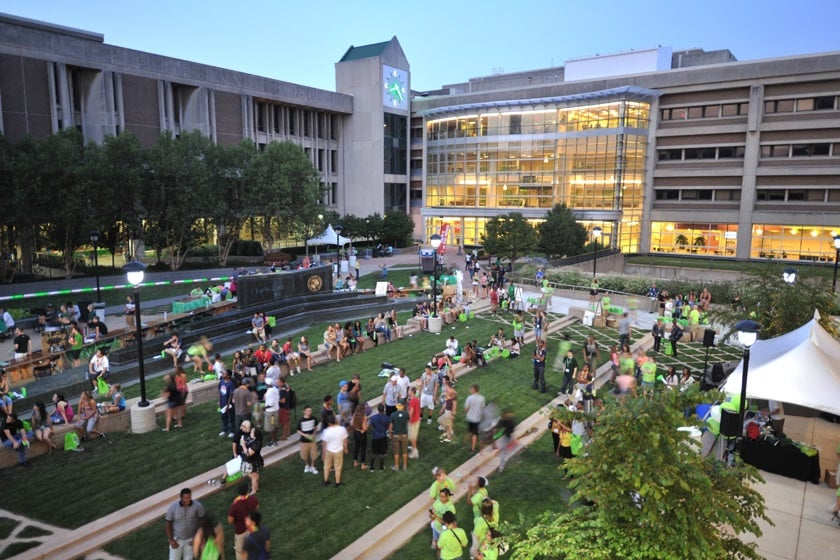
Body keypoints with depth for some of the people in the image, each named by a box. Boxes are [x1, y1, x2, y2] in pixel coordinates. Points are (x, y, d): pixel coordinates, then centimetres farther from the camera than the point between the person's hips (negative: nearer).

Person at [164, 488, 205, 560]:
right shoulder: (172, 508, -27)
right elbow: (167, 523, -12)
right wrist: (171, 540, -12)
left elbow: (202, 521, -11)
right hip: (176, 539, 0)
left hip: (191, 538, 1)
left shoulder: (197, 506, -26)